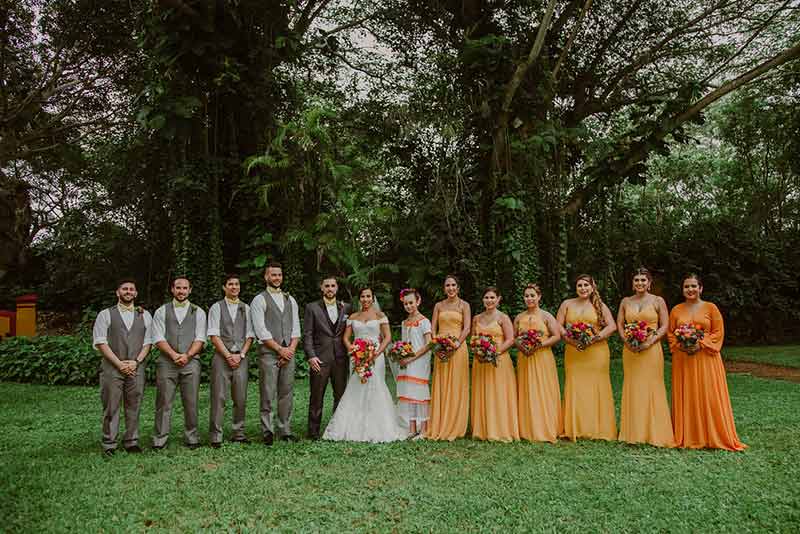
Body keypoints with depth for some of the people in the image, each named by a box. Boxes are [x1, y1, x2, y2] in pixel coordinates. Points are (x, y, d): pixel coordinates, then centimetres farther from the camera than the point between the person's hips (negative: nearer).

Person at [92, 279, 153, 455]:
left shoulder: (144, 315, 12)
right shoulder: (106, 314, 4)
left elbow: (148, 342, 8)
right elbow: (100, 342, -2)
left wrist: (135, 362, -7)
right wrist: (119, 363, -10)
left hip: (136, 368, 2)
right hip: (112, 368, -2)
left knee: (134, 407, 5)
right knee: (111, 407, 1)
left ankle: (131, 442, 14)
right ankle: (109, 444, 10)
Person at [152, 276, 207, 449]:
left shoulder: (198, 312, 11)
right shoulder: (161, 312, 9)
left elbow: (200, 339, 3)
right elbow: (159, 339, 0)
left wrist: (187, 355, -12)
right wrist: (174, 355, -13)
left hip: (191, 362, 1)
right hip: (166, 362, 0)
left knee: (191, 403, 2)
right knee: (163, 403, 1)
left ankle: (192, 439, 12)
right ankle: (159, 440, 8)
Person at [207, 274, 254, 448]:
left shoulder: (246, 308, 11)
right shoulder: (216, 307, 4)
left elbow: (249, 336, 8)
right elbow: (214, 335, -3)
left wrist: (240, 355, -6)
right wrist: (228, 355, -10)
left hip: (241, 357, 3)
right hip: (221, 356, -3)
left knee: (241, 398, 5)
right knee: (219, 397, -3)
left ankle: (238, 434, 14)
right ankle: (215, 436, 2)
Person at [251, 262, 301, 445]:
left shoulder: (290, 300, 16)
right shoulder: (259, 300, 0)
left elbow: (296, 328, 11)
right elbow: (261, 331, -8)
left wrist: (291, 349, -4)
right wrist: (280, 349, -11)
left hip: (289, 353, 5)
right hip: (268, 352, -5)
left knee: (287, 394, 7)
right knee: (267, 395, -3)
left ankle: (285, 430, 15)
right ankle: (267, 432, 5)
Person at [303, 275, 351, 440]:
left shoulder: (346, 307, 11)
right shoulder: (312, 308, 2)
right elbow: (307, 334, -2)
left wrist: (350, 353, 3)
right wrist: (311, 356, -11)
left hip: (340, 358, 3)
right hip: (320, 358, -3)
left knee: (341, 396, 8)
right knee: (317, 397, 2)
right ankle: (314, 431, 11)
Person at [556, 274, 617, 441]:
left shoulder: (599, 305, 7)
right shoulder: (567, 304, 10)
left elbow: (612, 326, -2)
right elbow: (558, 325, 4)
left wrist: (593, 339, -13)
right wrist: (570, 339, -11)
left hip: (596, 352, -1)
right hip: (573, 352, 1)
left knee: (596, 388, 0)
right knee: (575, 388, 0)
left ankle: (598, 429, 8)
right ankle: (575, 429, 6)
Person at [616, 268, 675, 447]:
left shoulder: (658, 301, 2)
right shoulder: (626, 301, 10)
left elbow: (664, 326, -2)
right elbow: (619, 324, 9)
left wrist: (649, 342, -14)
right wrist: (627, 341, -8)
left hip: (651, 350, -3)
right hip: (630, 350, 3)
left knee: (652, 388, -2)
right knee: (632, 387, 5)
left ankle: (654, 433, 7)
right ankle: (633, 432, 13)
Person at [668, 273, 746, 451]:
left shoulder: (710, 307, 2)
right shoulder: (676, 310, 9)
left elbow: (718, 332, -1)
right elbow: (670, 333, 10)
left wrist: (701, 344, -14)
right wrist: (679, 345, -9)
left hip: (706, 358, -2)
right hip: (682, 359, 2)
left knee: (708, 396, -3)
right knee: (685, 398, 3)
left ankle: (712, 437, 6)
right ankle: (687, 438, 10)